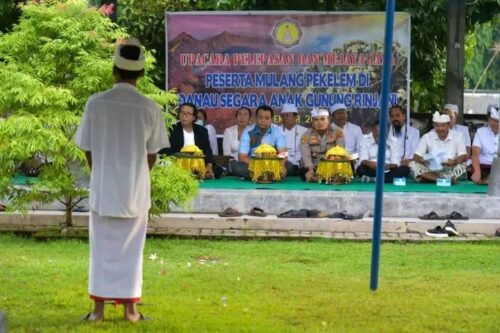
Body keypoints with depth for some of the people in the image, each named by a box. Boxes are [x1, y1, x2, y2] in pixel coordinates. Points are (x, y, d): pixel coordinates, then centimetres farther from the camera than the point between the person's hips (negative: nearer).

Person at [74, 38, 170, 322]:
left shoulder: (96, 103, -9)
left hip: (103, 187, 0)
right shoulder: (150, 108, -9)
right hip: (136, 189, 0)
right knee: (131, 250, 10)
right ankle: (130, 307, 13)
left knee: (103, 248, 9)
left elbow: (88, 149, -1)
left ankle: (99, 308, 12)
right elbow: (152, 154, 0)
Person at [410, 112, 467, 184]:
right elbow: (416, 157, -5)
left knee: (462, 166, -31)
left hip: (450, 170, -1)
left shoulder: (457, 136, 1)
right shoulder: (427, 137, 2)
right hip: (431, 170, 1)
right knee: (413, 164, -26)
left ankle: (428, 178, -33)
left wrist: (454, 162, -32)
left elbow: (464, 157, -8)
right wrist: (422, 160, -30)